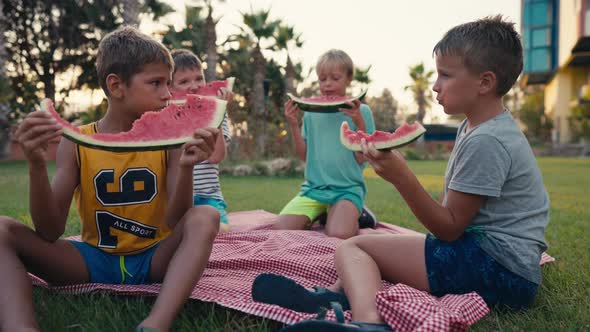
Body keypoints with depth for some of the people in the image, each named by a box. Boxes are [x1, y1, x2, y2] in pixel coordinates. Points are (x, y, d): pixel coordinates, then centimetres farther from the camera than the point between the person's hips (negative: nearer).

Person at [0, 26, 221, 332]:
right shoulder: (76, 142, -4)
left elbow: (177, 224, -14)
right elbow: (50, 232, -11)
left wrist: (186, 167, -32)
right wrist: (36, 165, -26)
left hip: (153, 260, 0)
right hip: (95, 260, 1)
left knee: (205, 218, -28)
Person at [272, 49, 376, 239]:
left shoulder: (361, 111, 1)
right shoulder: (311, 111, 10)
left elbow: (361, 159, -5)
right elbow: (304, 156, 9)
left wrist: (359, 123, -17)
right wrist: (294, 125, -3)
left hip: (347, 188, -3)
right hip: (313, 187, 3)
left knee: (339, 235, -30)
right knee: (281, 228, -18)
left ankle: (354, 216, 4)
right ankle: (321, 215, 8)